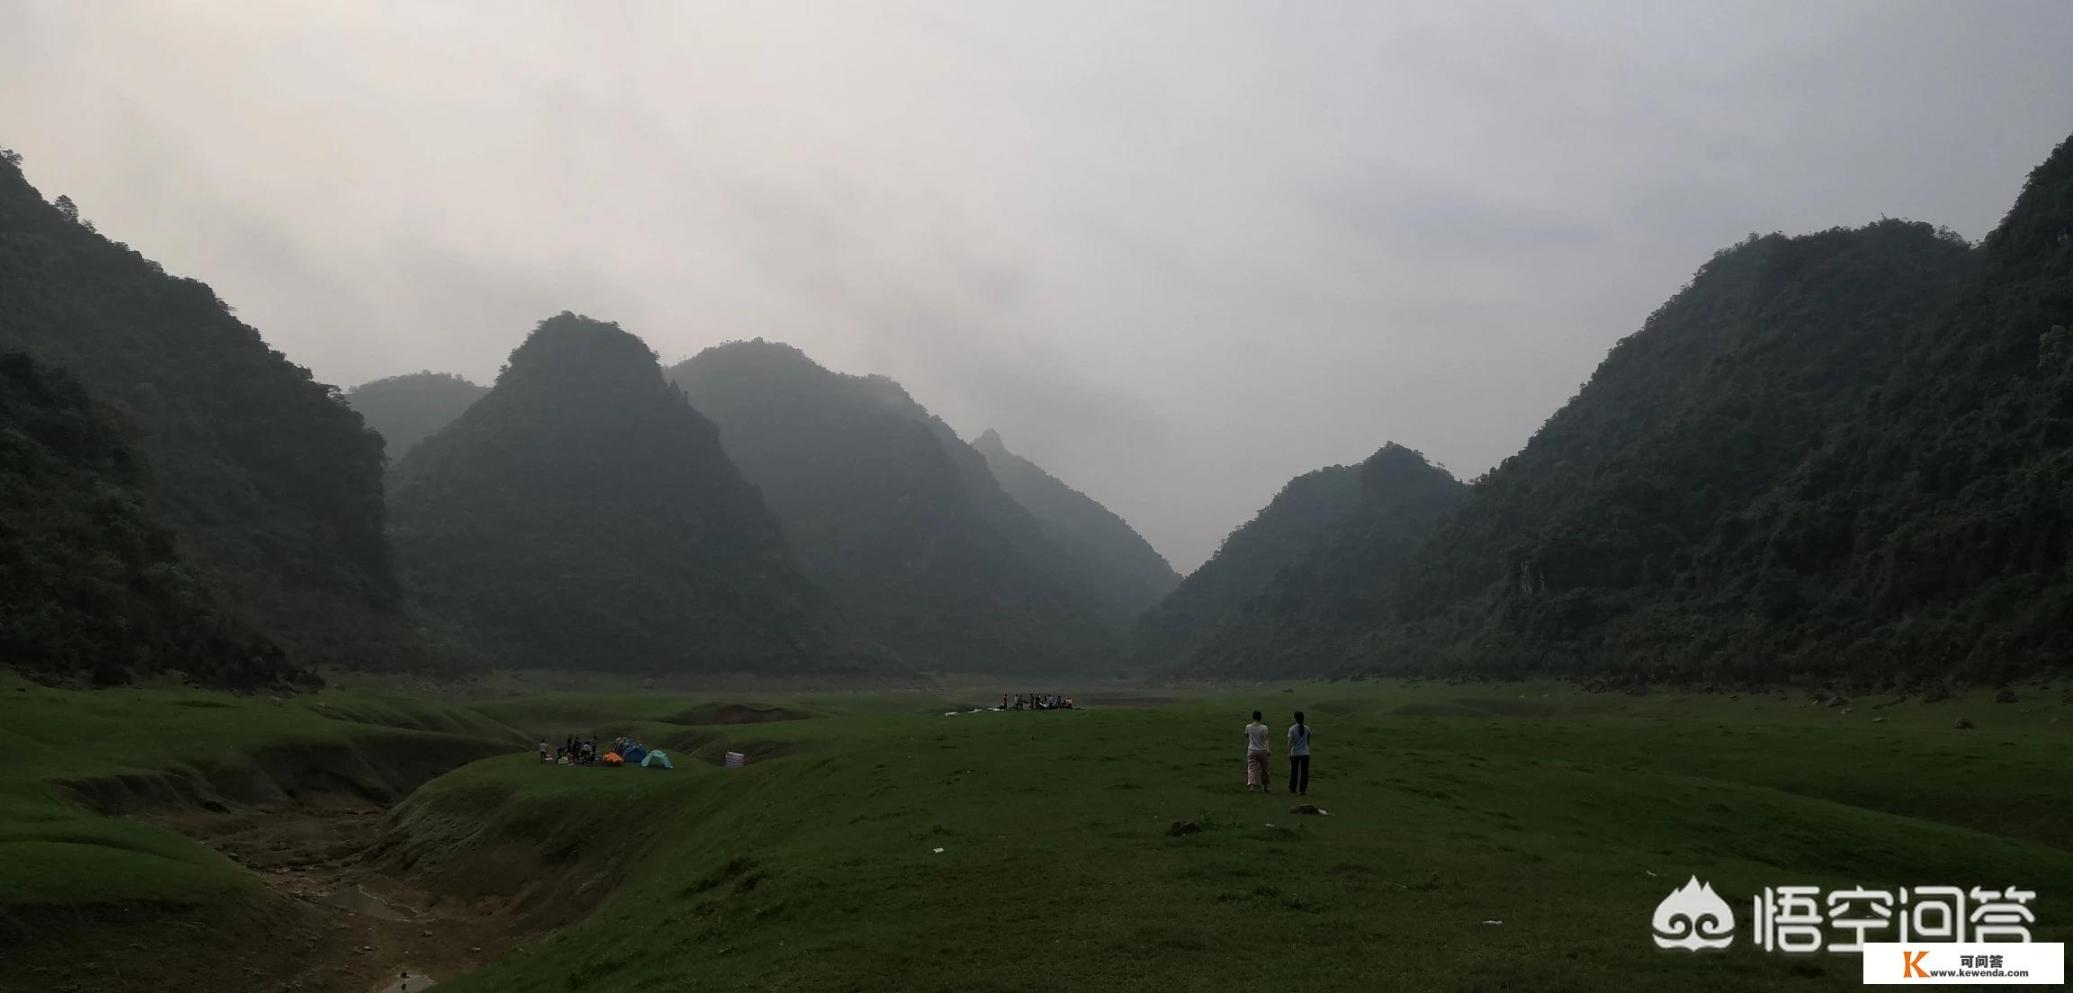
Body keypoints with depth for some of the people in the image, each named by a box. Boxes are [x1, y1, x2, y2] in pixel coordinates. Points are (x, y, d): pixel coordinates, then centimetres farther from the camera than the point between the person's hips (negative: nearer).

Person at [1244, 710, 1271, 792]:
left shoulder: (1248, 727, -3)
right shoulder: (1264, 727, -8)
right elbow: (1266, 739, -16)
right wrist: (1267, 749, -16)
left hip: (1251, 751, 0)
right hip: (1262, 751, 0)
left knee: (1251, 769, -3)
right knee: (1264, 769, 15)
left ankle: (1250, 785, -23)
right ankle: (1265, 786, 27)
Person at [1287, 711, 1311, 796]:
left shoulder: (1292, 728, -10)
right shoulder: (1307, 728, -1)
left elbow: (1290, 741, -13)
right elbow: (1308, 740, 12)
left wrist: (1289, 753, -9)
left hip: (1295, 753, -1)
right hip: (1305, 753, 1)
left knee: (1294, 772, 12)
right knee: (1304, 772, 4)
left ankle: (1292, 789, 24)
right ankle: (1302, 790, 0)